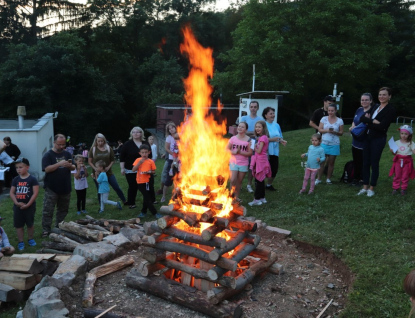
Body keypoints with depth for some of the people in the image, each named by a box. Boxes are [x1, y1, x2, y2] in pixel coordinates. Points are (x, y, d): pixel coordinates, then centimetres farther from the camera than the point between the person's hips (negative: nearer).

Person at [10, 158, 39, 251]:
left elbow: (35, 193, -14)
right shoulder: (15, 180, 2)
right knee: (18, 225, 8)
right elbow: (11, 192, 3)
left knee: (30, 224, 10)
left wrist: (28, 204, -16)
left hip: (29, 206, -3)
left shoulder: (32, 179, -11)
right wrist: (16, 202, -12)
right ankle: (21, 242, 19)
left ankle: (30, 239, 29)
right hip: (18, 206, 4)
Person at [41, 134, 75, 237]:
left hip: (65, 188, 5)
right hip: (51, 188, -5)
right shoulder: (48, 155, -6)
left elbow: (73, 168, 9)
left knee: (63, 209, 15)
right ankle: (46, 229, 8)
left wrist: (70, 165, -15)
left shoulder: (67, 154, 8)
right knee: (48, 210, -1)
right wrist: (59, 164, -29)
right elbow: (47, 169, -17)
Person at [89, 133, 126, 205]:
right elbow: (89, 161, 2)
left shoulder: (109, 148, 0)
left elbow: (113, 160, 5)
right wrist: (95, 169, -13)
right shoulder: (93, 149, -3)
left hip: (108, 172, 1)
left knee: (117, 188, 3)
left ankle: (125, 201, 21)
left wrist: (108, 167, -11)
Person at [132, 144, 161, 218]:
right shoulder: (138, 160, -1)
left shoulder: (151, 161, -2)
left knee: (146, 197, 9)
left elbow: (154, 171, 5)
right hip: (140, 182, -1)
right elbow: (133, 169, -9)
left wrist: (149, 172, -16)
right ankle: (154, 213, 8)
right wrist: (140, 163, -19)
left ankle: (144, 211, 25)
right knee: (147, 198, 2)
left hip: (147, 181, 1)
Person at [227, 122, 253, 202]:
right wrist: (233, 152, -13)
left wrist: (240, 152, -19)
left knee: (239, 181, 9)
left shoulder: (248, 140, -5)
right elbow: (227, 149, 7)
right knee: (233, 180, -10)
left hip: (243, 164, 0)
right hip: (233, 162, 0)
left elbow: (250, 153, -7)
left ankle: (237, 196, 25)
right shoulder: (233, 138, -1)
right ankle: (232, 194, 13)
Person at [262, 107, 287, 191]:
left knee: (274, 170, 9)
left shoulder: (276, 125, 11)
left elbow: (280, 137, 18)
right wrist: (271, 139, -20)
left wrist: (282, 141, -3)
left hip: (275, 152, 6)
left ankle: (269, 184, 31)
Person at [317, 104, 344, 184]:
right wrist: (327, 130, -16)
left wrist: (334, 132, -16)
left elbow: (341, 132, 3)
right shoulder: (324, 119, 3)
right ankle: (319, 179, 9)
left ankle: (328, 179, 18)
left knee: (331, 162, 6)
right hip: (324, 143, 0)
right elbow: (319, 130, 2)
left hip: (334, 144, 0)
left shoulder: (339, 120, 2)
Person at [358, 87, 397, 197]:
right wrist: (373, 121, -17)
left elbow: (381, 126, -20)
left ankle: (371, 188, 14)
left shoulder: (391, 110, -9)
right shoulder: (375, 107, 11)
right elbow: (362, 118, -1)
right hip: (368, 138, 6)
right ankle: (365, 187, 19)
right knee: (365, 163, 9)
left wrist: (368, 122, -9)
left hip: (379, 139, -6)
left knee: (374, 164, 1)